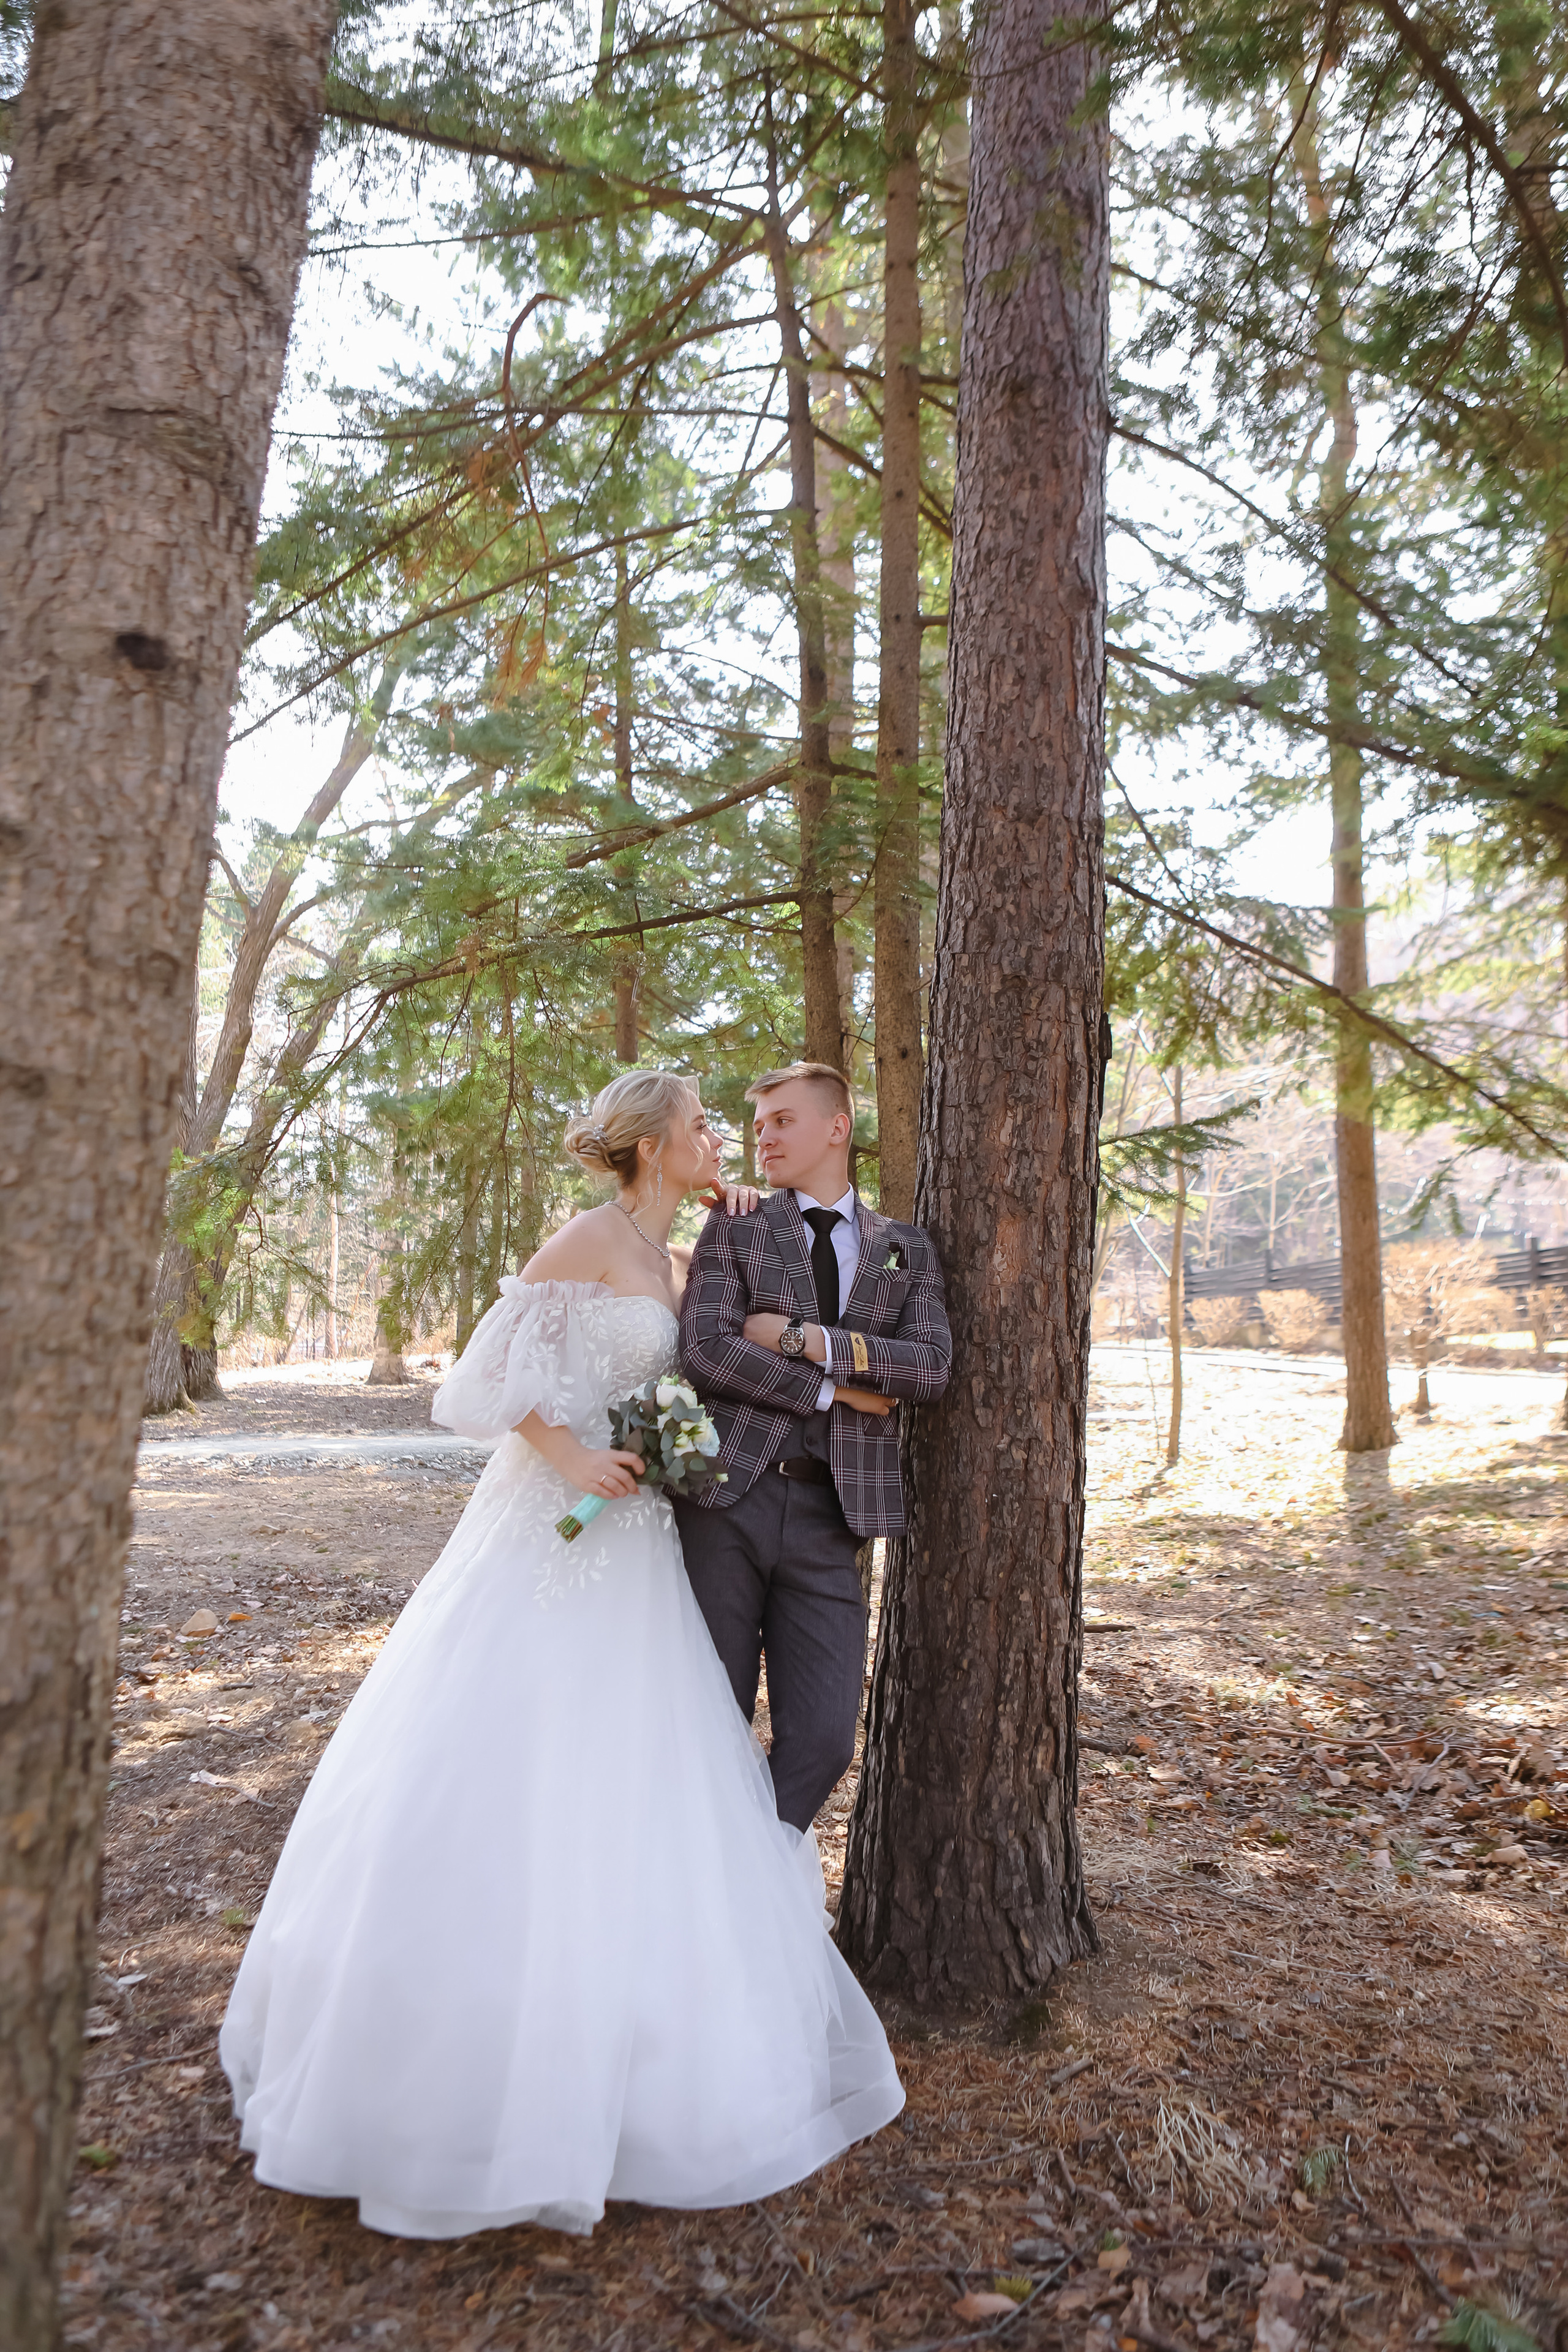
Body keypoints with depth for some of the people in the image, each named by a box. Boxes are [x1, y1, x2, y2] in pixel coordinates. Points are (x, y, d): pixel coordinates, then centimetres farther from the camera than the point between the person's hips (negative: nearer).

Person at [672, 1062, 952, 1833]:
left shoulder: (907, 1250, 13)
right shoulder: (733, 1232, 8)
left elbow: (932, 1366, -2)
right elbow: (705, 1352, -7)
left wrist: (809, 1340, -10)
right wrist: (832, 1390, -8)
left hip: (830, 1510, 2)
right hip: (728, 1501, -1)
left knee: (824, 1738, 0)